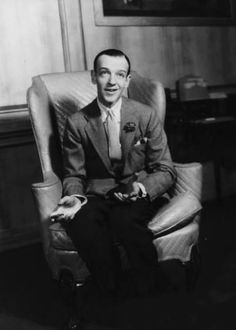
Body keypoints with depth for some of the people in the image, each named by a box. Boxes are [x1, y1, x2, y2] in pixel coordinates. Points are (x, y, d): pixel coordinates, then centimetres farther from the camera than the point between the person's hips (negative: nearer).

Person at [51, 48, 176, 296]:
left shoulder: (146, 116, 2)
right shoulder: (77, 123, 3)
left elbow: (165, 171, 2)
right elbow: (73, 175, 9)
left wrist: (143, 188, -20)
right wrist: (75, 197, -15)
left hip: (138, 196, -1)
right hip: (96, 198, 1)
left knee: (124, 218, -35)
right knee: (80, 222, -33)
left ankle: (150, 294, -12)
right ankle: (112, 294, -13)